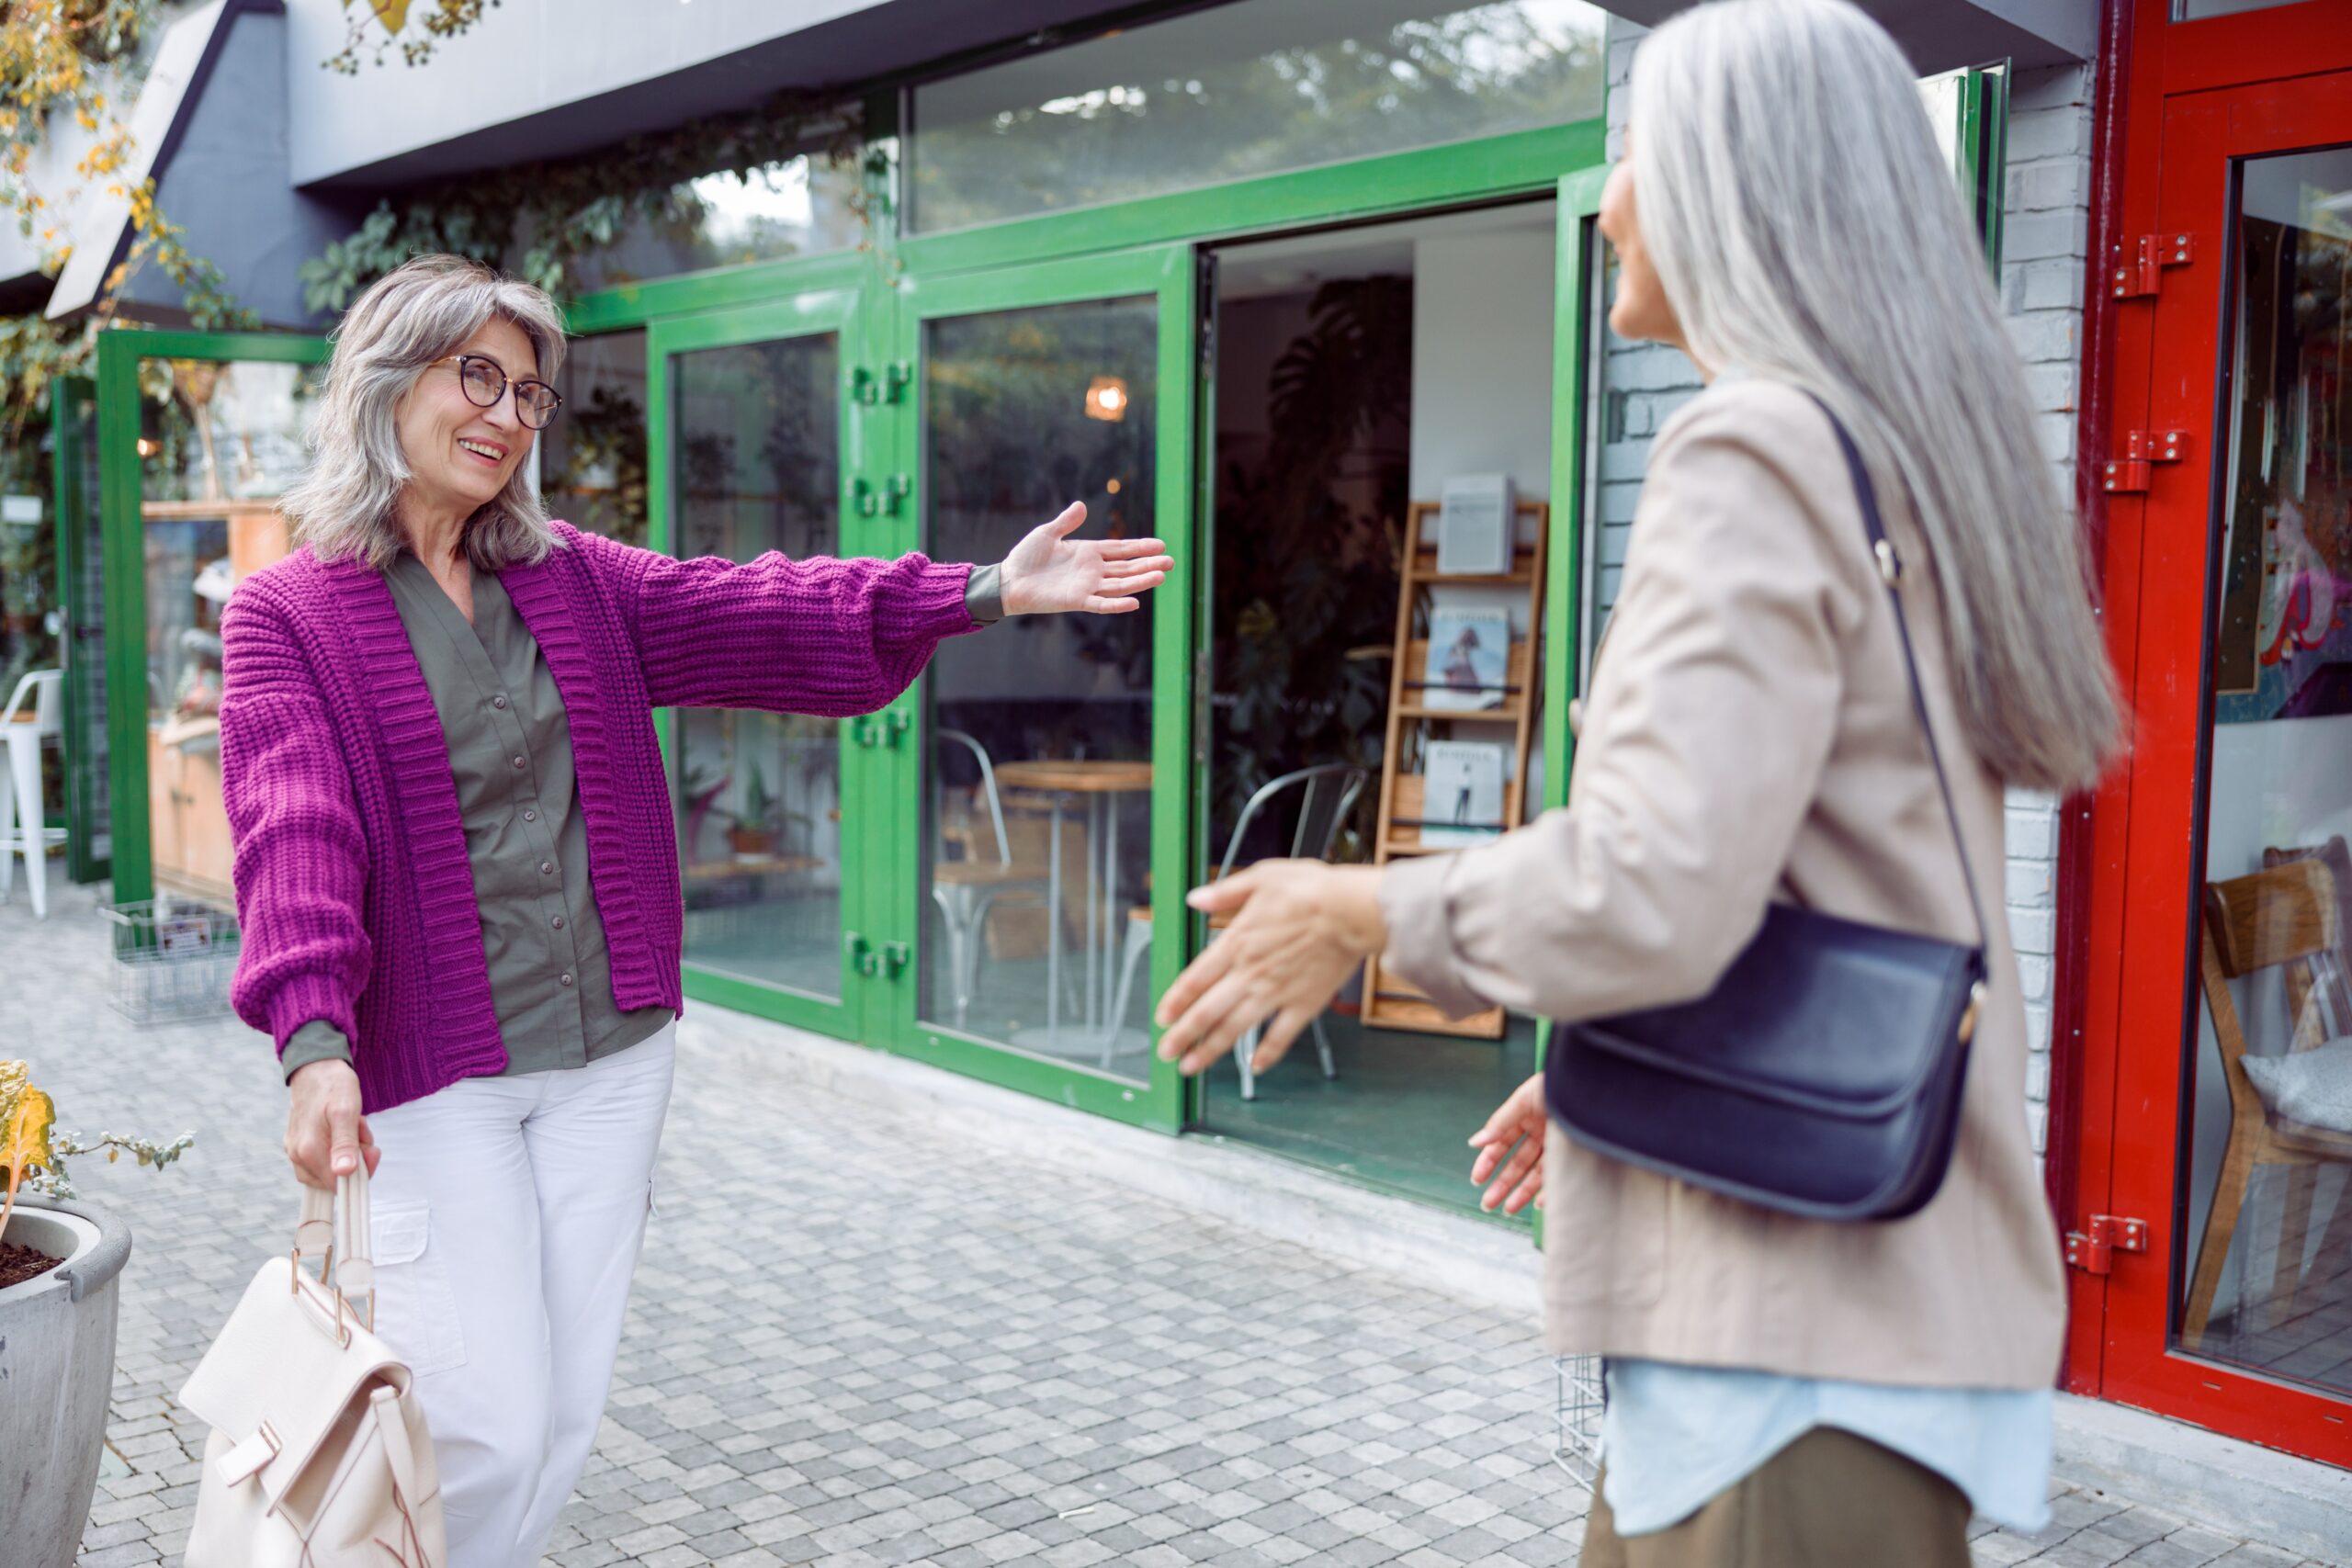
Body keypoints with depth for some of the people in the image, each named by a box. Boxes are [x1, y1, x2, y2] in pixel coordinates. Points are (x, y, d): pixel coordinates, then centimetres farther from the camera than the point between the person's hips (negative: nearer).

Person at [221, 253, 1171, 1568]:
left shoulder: (576, 581, 10)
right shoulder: (287, 615, -3)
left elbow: (762, 615, 0)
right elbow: (297, 832, -16)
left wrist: (985, 590, -12)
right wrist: (315, 1042, -31)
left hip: (611, 1051, 5)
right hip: (430, 1071, -4)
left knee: (570, 1413, 10)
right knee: (492, 1428, -5)